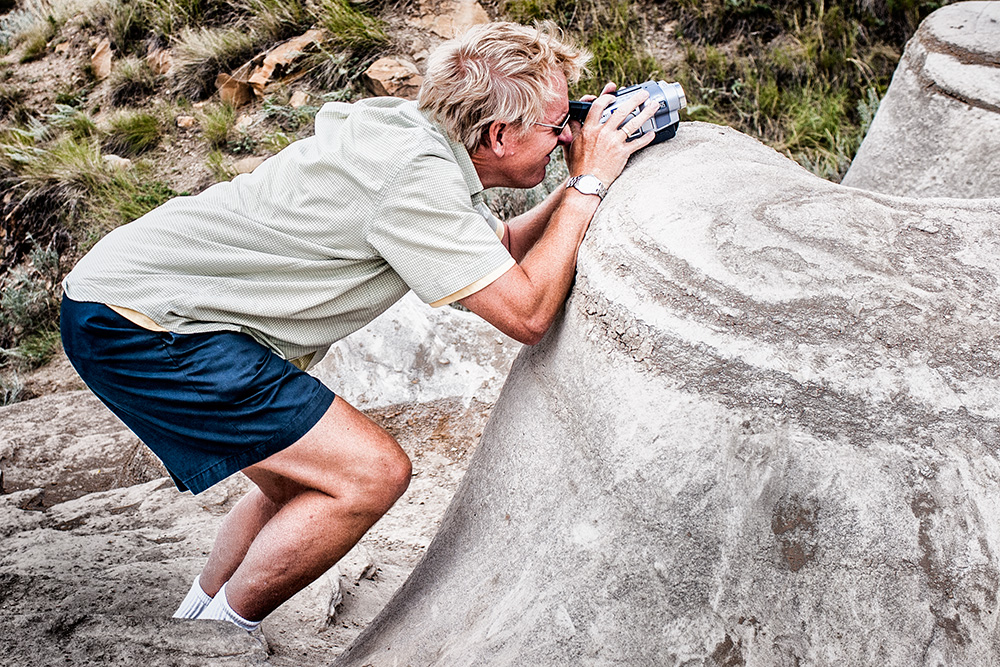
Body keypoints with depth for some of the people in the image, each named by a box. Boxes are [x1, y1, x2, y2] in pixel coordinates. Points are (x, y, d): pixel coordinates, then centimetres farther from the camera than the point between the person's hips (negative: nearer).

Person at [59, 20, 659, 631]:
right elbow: (527, 313, -22)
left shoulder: (420, 134, 5)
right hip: (139, 319, -10)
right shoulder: (416, 176, -24)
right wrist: (590, 184, -13)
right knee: (372, 474, -12)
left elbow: (506, 249, 18)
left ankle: (193, 622, 37)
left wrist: (580, 183, 5)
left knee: (299, 491, 20)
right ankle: (223, 631, 5)